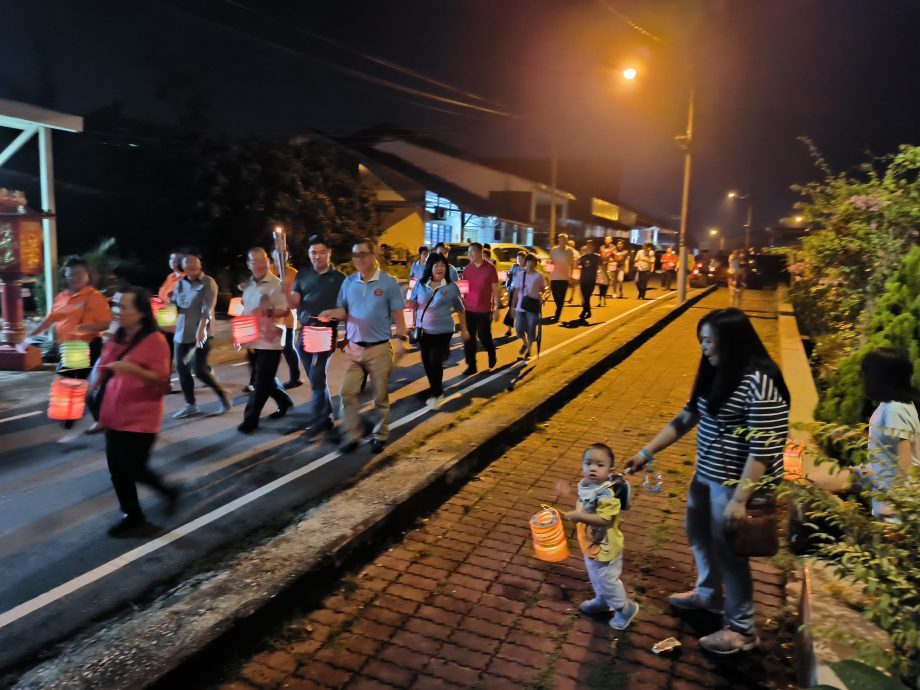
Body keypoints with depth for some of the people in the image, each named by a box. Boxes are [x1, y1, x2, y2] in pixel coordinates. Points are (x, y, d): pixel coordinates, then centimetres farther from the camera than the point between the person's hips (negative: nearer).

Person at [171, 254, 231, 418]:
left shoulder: (208, 283, -7)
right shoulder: (179, 283, 11)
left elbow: (207, 309, -18)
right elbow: (174, 304, 20)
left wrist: (201, 328, -30)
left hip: (201, 333, -6)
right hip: (181, 332, 6)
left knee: (200, 370, -9)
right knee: (181, 367, 5)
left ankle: (223, 396, 11)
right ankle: (190, 404, 17)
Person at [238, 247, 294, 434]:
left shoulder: (276, 284, -11)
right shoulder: (249, 285, 13)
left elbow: (285, 310, -16)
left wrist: (269, 312, -33)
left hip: (269, 340, -8)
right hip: (253, 340, 8)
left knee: (261, 382, -2)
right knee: (263, 379, 17)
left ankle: (250, 419, 6)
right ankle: (284, 402, 36)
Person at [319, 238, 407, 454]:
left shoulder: (388, 282, -7)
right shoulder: (348, 282, 4)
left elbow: (397, 314, -3)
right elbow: (343, 311, 8)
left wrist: (401, 339, -10)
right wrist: (333, 313, -14)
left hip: (379, 348, -3)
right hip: (354, 347, 3)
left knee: (380, 396, 9)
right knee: (347, 393, 1)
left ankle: (380, 435, 24)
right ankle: (351, 435, 15)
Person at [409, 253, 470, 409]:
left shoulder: (451, 287, -5)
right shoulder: (420, 284, 0)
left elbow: (459, 309, 3)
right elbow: (413, 303, 13)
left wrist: (464, 329, 6)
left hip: (442, 331, -3)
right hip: (423, 330, 4)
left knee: (435, 362, -5)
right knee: (427, 363, 11)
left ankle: (436, 394, 16)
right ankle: (436, 391, 30)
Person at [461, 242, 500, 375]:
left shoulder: (490, 268, -7)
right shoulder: (467, 268, 4)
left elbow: (495, 290, -5)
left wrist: (496, 309, -7)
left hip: (484, 310, -3)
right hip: (469, 309, 3)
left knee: (484, 336, 8)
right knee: (469, 338, 2)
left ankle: (491, 353, 38)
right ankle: (471, 366, 11)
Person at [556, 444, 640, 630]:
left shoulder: (607, 494, -33)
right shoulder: (585, 485, -6)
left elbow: (605, 520, -36)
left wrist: (580, 517, -38)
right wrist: (569, 494, 3)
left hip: (604, 547, -8)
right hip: (590, 543, 8)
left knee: (607, 580, 12)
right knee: (595, 577, 29)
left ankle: (625, 608, 36)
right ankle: (602, 601, 53)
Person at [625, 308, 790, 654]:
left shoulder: (760, 383, -24)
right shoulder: (716, 375, 5)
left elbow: (763, 449, -25)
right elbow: (687, 418, 11)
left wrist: (739, 498, -25)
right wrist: (647, 452, 9)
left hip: (737, 482, -9)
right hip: (706, 474, 9)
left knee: (728, 549, 6)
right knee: (698, 534, 24)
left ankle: (740, 629, 26)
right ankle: (708, 594, 49)